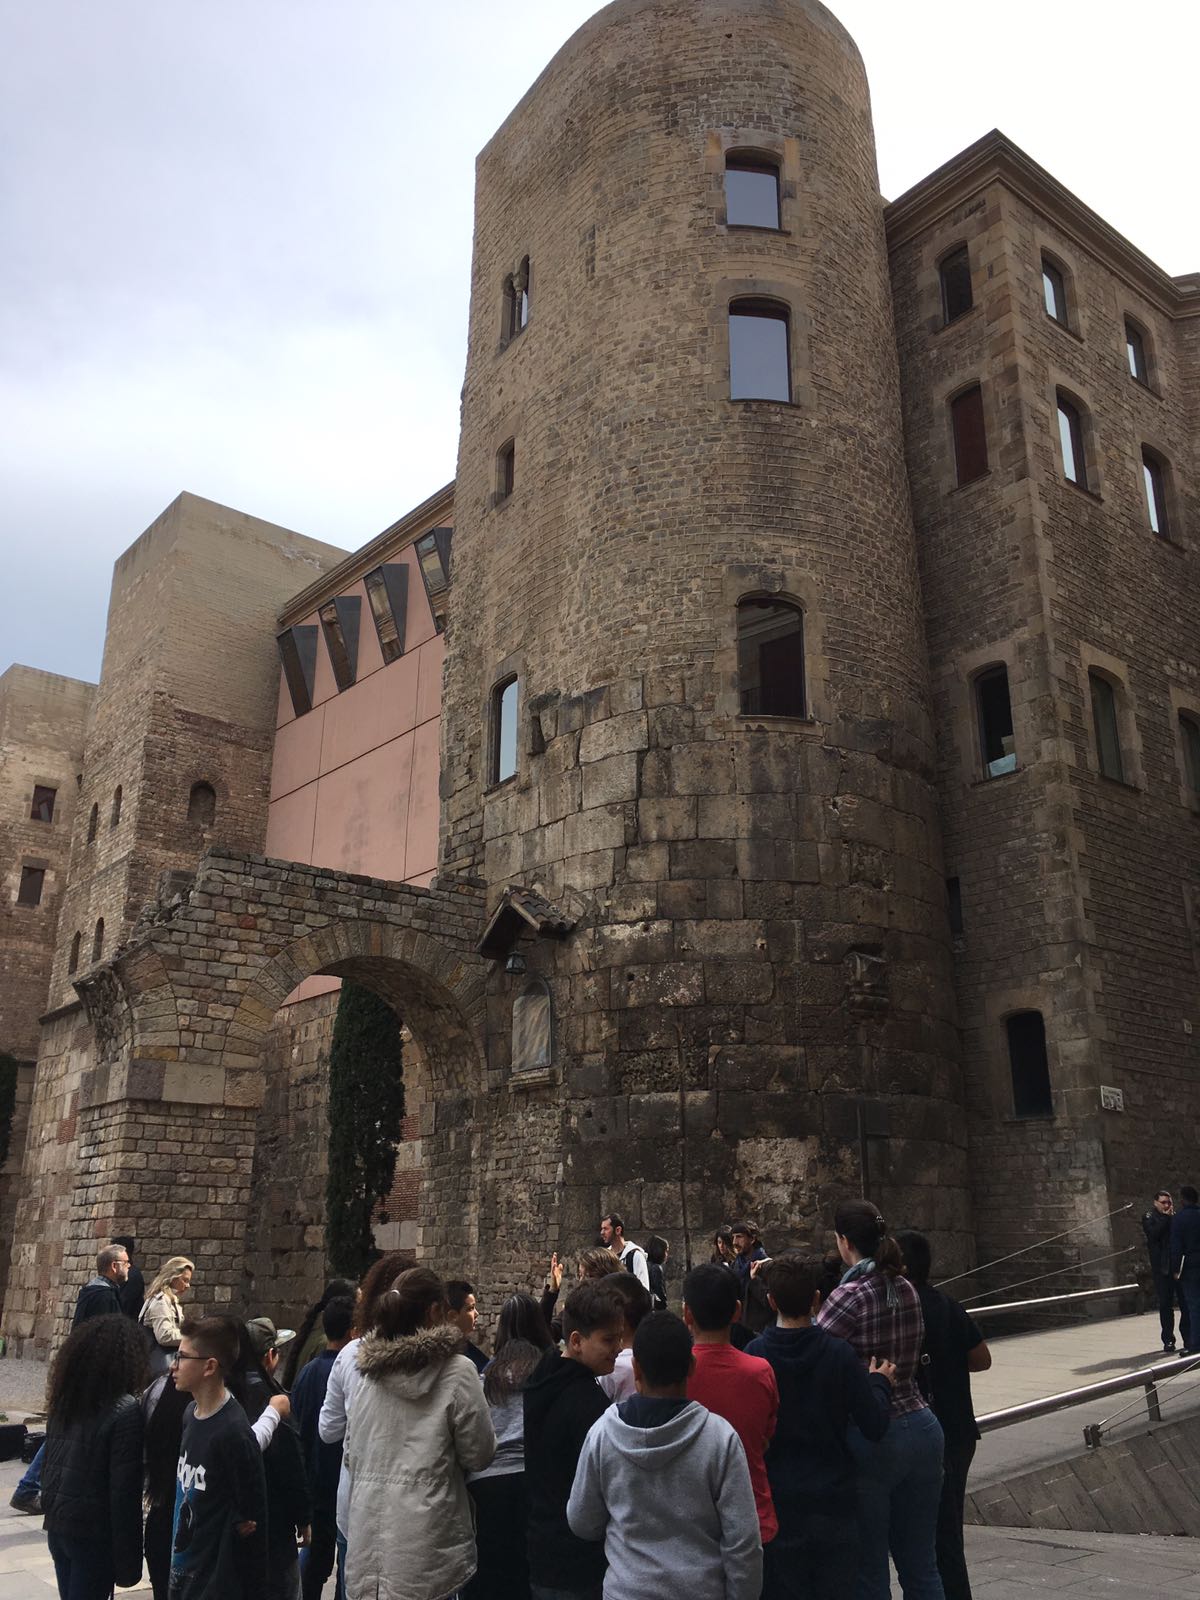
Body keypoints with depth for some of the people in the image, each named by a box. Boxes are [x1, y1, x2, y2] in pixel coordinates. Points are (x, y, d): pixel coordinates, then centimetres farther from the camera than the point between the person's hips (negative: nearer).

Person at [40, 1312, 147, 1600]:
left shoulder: (64, 1400, 2)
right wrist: (128, 1558, -12)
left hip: (57, 1524, 7)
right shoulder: (125, 1411, -19)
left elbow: (48, 1462, 10)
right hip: (94, 1531, -7)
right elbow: (124, 1490, -18)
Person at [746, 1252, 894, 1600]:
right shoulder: (839, 1353, -12)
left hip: (777, 1502, 0)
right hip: (833, 1501, 0)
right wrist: (880, 1382, 9)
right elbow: (875, 1427, -9)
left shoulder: (754, 1354, -12)